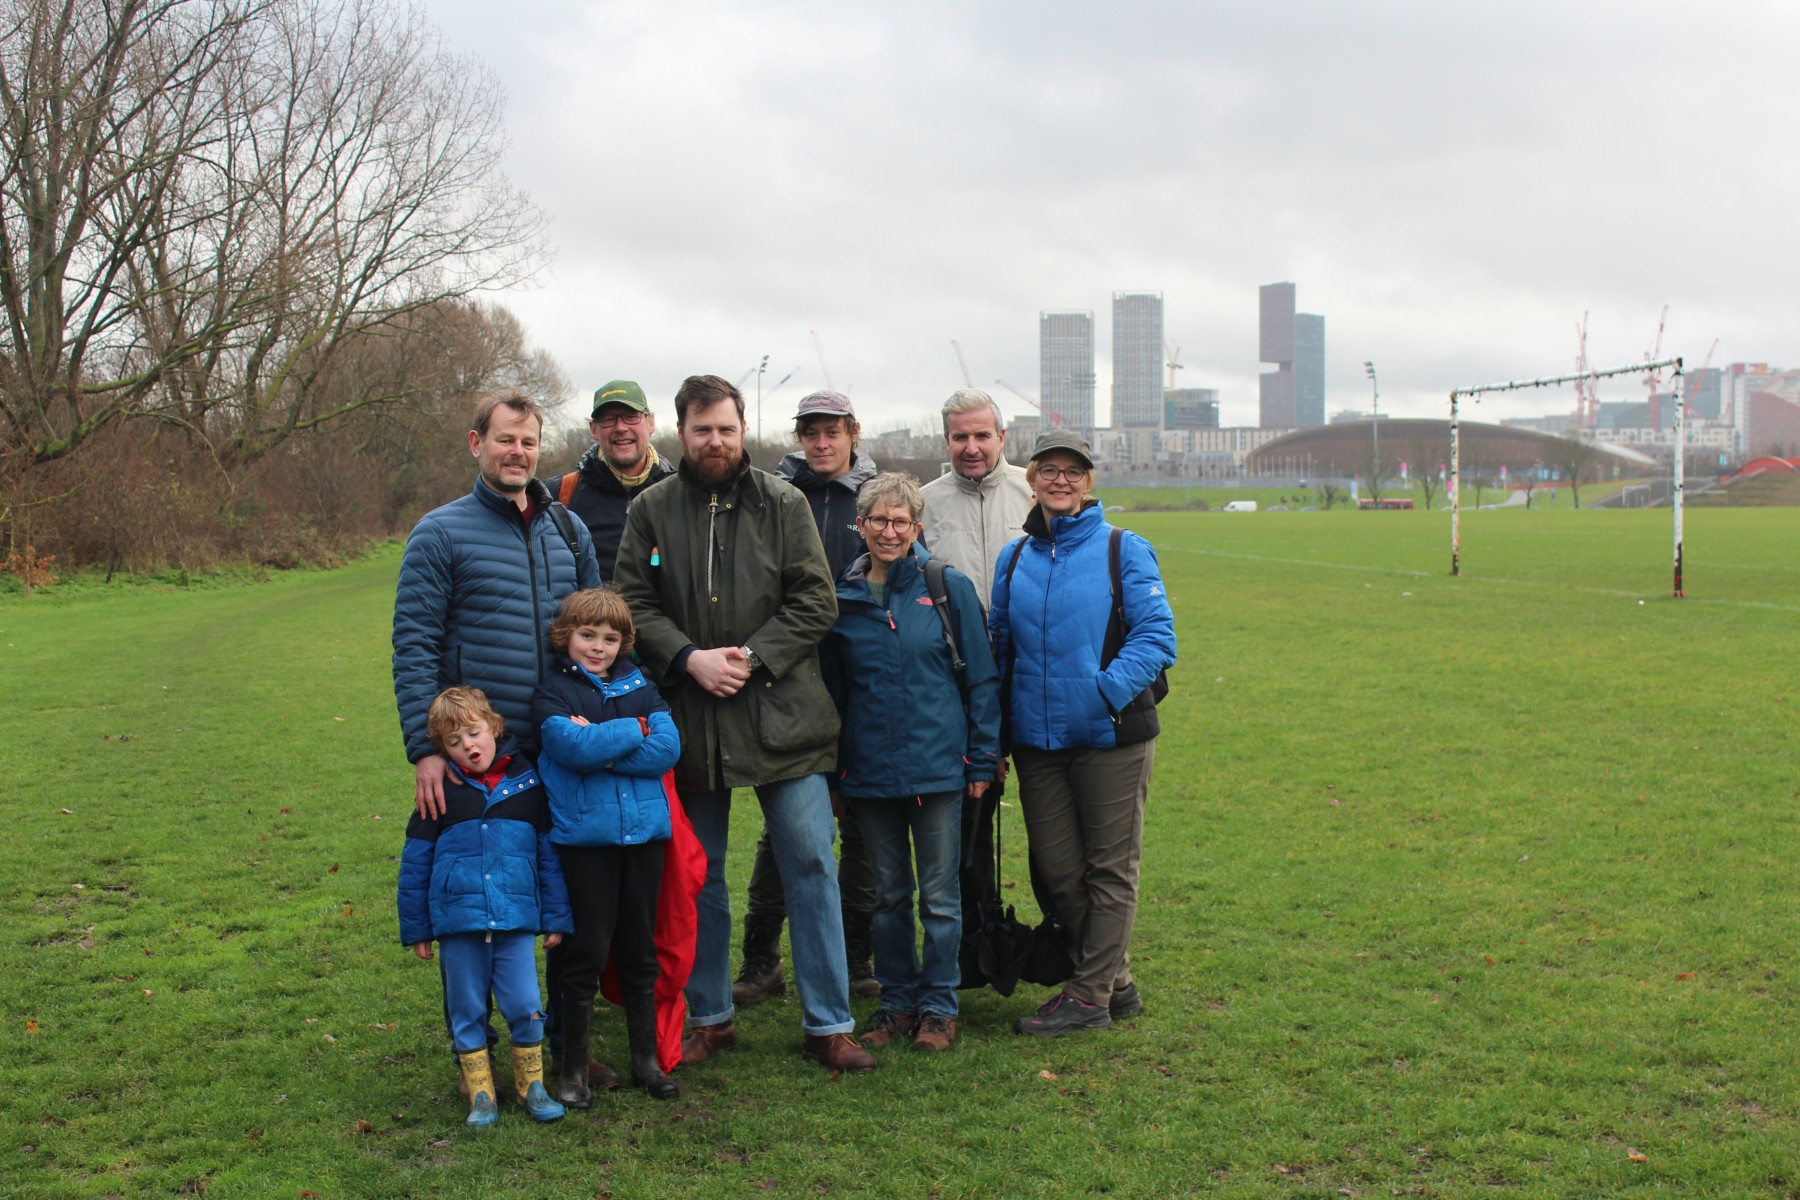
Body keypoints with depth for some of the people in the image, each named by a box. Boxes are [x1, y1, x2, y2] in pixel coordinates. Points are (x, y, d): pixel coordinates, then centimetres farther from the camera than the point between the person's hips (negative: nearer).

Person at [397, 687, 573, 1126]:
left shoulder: (527, 785, 4)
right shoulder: (442, 793, 2)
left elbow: (549, 856, 9)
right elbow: (414, 865, 7)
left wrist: (556, 918, 8)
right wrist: (416, 929, 7)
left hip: (516, 922, 0)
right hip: (457, 922, 0)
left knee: (525, 1008, -1)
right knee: (467, 1012, 7)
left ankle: (532, 1085, 19)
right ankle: (480, 1095, 20)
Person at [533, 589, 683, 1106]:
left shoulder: (639, 686, 11)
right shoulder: (554, 693, 1)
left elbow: (668, 748, -3)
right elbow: (571, 745, -18)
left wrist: (600, 747, -11)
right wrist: (634, 730, -10)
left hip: (644, 830, 3)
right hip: (586, 836, -3)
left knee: (640, 951, 12)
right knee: (588, 953, 2)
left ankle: (645, 1059, 23)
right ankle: (572, 1067, 14)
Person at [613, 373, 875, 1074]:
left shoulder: (783, 504, 2)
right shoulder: (650, 511, 5)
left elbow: (816, 601, -2)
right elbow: (634, 606, 2)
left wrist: (753, 656, -13)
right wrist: (688, 659, -13)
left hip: (782, 717, -1)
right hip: (690, 723, 2)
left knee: (810, 867, 0)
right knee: (698, 875, 12)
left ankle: (828, 1025, 11)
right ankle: (710, 1017, 27)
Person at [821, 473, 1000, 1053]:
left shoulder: (949, 589, -2)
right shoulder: (841, 599, 4)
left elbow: (981, 679, 0)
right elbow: (832, 689, 12)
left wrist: (983, 760, -3)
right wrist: (832, 770, 9)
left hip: (939, 766, -2)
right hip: (870, 771, 2)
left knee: (939, 895, 5)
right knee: (889, 894, 12)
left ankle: (938, 1006, 16)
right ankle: (897, 1002, 24)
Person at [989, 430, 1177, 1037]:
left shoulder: (1124, 550, -4)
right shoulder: (1014, 560, 10)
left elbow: (1156, 635, -10)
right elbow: (1001, 645, 17)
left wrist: (1107, 689, -22)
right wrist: (995, 731, 8)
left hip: (1110, 736, -5)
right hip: (1037, 740, 5)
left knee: (1109, 868, 3)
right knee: (1057, 871, 8)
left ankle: (1089, 995, 12)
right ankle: (1116, 985, 24)